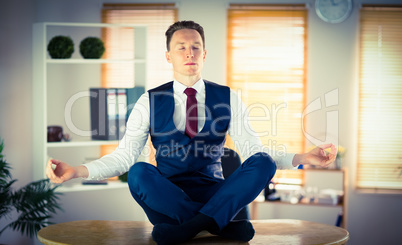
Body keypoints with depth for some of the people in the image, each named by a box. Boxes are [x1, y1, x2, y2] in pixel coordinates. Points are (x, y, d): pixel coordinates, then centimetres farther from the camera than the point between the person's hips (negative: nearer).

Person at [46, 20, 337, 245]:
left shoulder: (228, 99, 7)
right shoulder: (150, 102, 5)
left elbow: (254, 151, 0)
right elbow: (124, 155, -1)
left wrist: (302, 158, -16)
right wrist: (77, 171, -17)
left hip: (214, 193, 1)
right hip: (165, 196, 0)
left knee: (262, 162, -25)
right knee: (139, 173, -33)